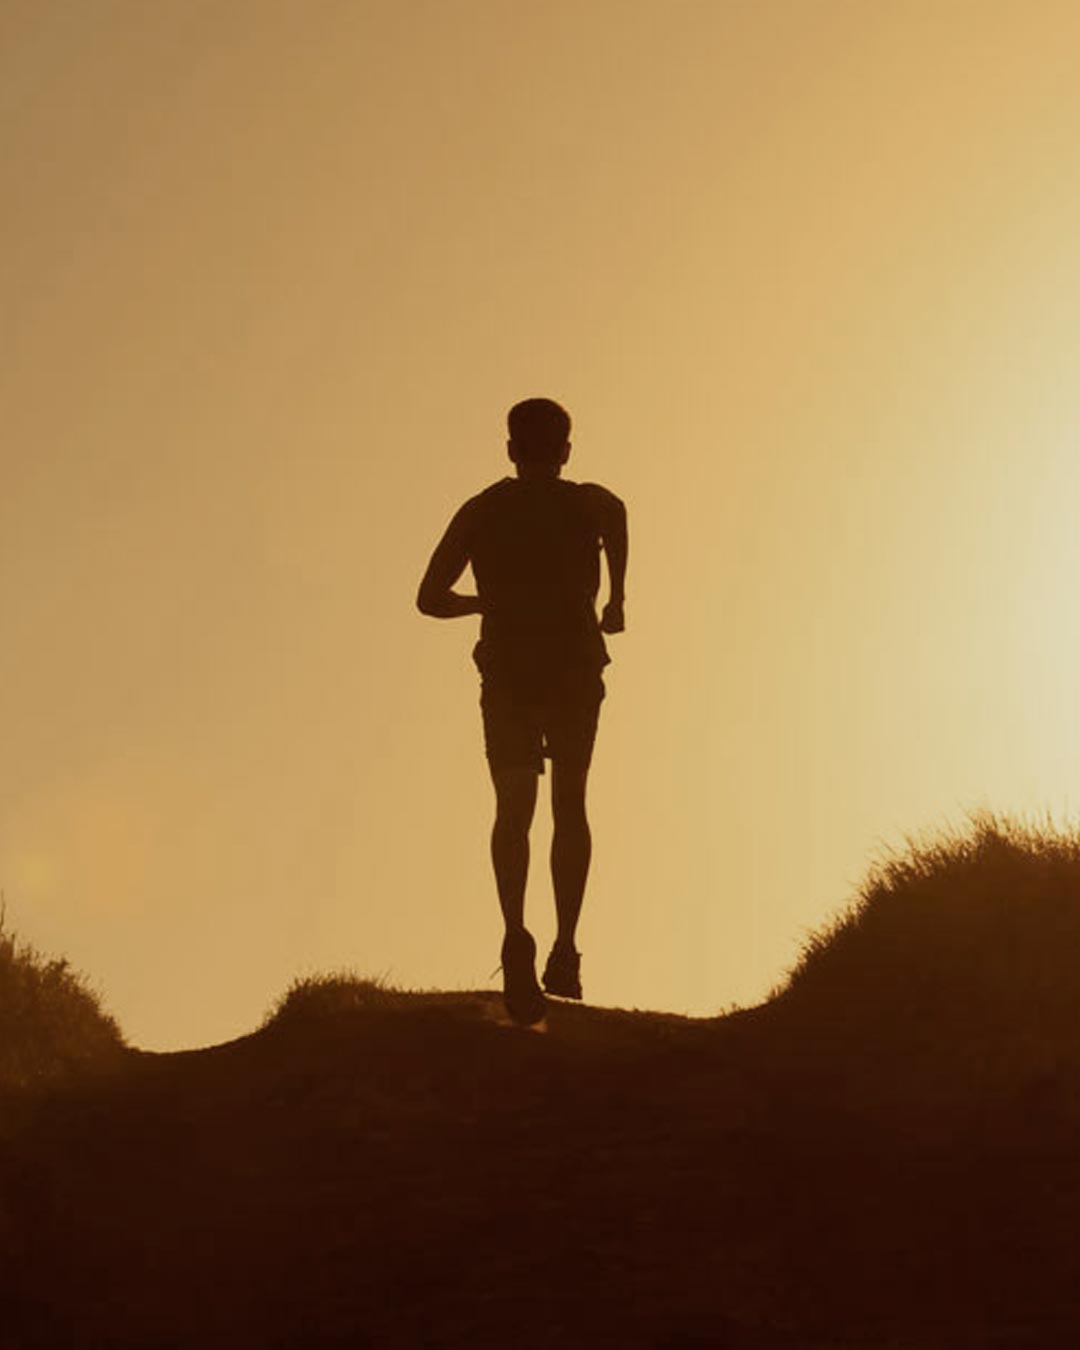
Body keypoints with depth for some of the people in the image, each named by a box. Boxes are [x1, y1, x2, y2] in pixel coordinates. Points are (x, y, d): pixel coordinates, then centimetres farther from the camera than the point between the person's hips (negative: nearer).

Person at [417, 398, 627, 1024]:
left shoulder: (482, 511, 9)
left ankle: (517, 934, -27)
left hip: (508, 674, 1)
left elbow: (431, 597, 8)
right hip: (574, 671, 0)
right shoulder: (588, 503, 7)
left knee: (514, 809, -2)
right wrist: (616, 600, -6)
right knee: (571, 806, 13)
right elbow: (616, 516, -15)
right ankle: (565, 950, 5)